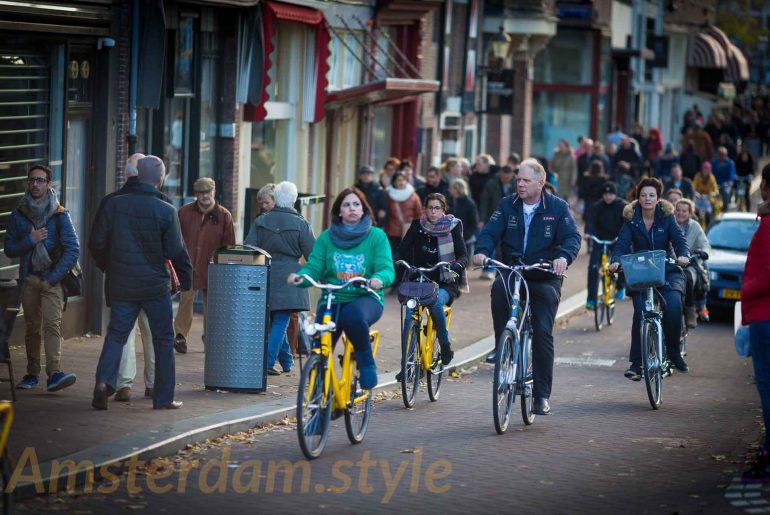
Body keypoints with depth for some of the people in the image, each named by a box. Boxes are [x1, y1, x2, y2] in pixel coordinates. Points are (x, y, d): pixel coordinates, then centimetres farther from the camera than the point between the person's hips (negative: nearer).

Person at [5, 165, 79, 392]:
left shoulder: (59, 214, -1)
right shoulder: (18, 214, 8)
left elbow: (73, 249, -4)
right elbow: (9, 249, 8)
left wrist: (55, 276, -10)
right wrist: (30, 241, -9)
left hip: (52, 279, -3)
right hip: (28, 278, 3)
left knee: (52, 324, -17)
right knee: (31, 327, 7)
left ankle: (54, 373, -26)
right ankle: (32, 374, 16)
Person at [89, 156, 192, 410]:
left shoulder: (114, 205, -2)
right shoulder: (166, 211, -11)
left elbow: (97, 243, 2)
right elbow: (176, 251, -8)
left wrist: (107, 267, 20)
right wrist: (186, 278, 7)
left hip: (121, 284, 2)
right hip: (155, 284, -2)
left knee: (116, 334, 10)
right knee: (163, 339, 9)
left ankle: (104, 381, -12)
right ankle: (163, 397, 12)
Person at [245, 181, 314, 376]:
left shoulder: (260, 221, 3)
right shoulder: (300, 224, -6)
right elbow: (312, 253, -4)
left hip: (264, 276, 4)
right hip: (288, 278, -4)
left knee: (276, 320, 17)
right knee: (280, 321, -2)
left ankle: (286, 360, 26)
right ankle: (269, 361, -12)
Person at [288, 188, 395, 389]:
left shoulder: (376, 236, 3)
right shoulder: (326, 238, 9)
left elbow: (387, 268, -6)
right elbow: (313, 268, 2)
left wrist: (379, 279, -30)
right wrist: (299, 277, -21)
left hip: (366, 298, -2)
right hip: (333, 300, 2)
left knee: (353, 315, -38)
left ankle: (366, 363, -15)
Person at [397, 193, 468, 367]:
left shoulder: (452, 227, -1)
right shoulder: (417, 226, 3)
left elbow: (463, 256, -8)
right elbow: (403, 251, -3)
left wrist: (457, 265, -32)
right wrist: (396, 262, -26)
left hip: (445, 283, -2)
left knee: (435, 302, -34)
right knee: (410, 311, -24)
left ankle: (445, 345, -15)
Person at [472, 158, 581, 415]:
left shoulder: (557, 207, -2)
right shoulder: (507, 205, 4)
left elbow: (572, 236, -12)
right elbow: (490, 231, -6)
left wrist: (564, 256, -34)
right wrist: (482, 251, -28)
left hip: (544, 278, -1)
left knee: (543, 333, -8)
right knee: (498, 289, -35)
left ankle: (542, 396, -1)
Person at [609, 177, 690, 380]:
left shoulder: (666, 216, 2)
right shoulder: (631, 219, 2)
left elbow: (679, 238, -9)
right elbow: (622, 243, -9)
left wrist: (682, 255, -30)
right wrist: (616, 261, -29)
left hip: (666, 270, 0)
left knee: (673, 306, -23)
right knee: (640, 313, -16)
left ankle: (673, 352, -3)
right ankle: (636, 363, -8)